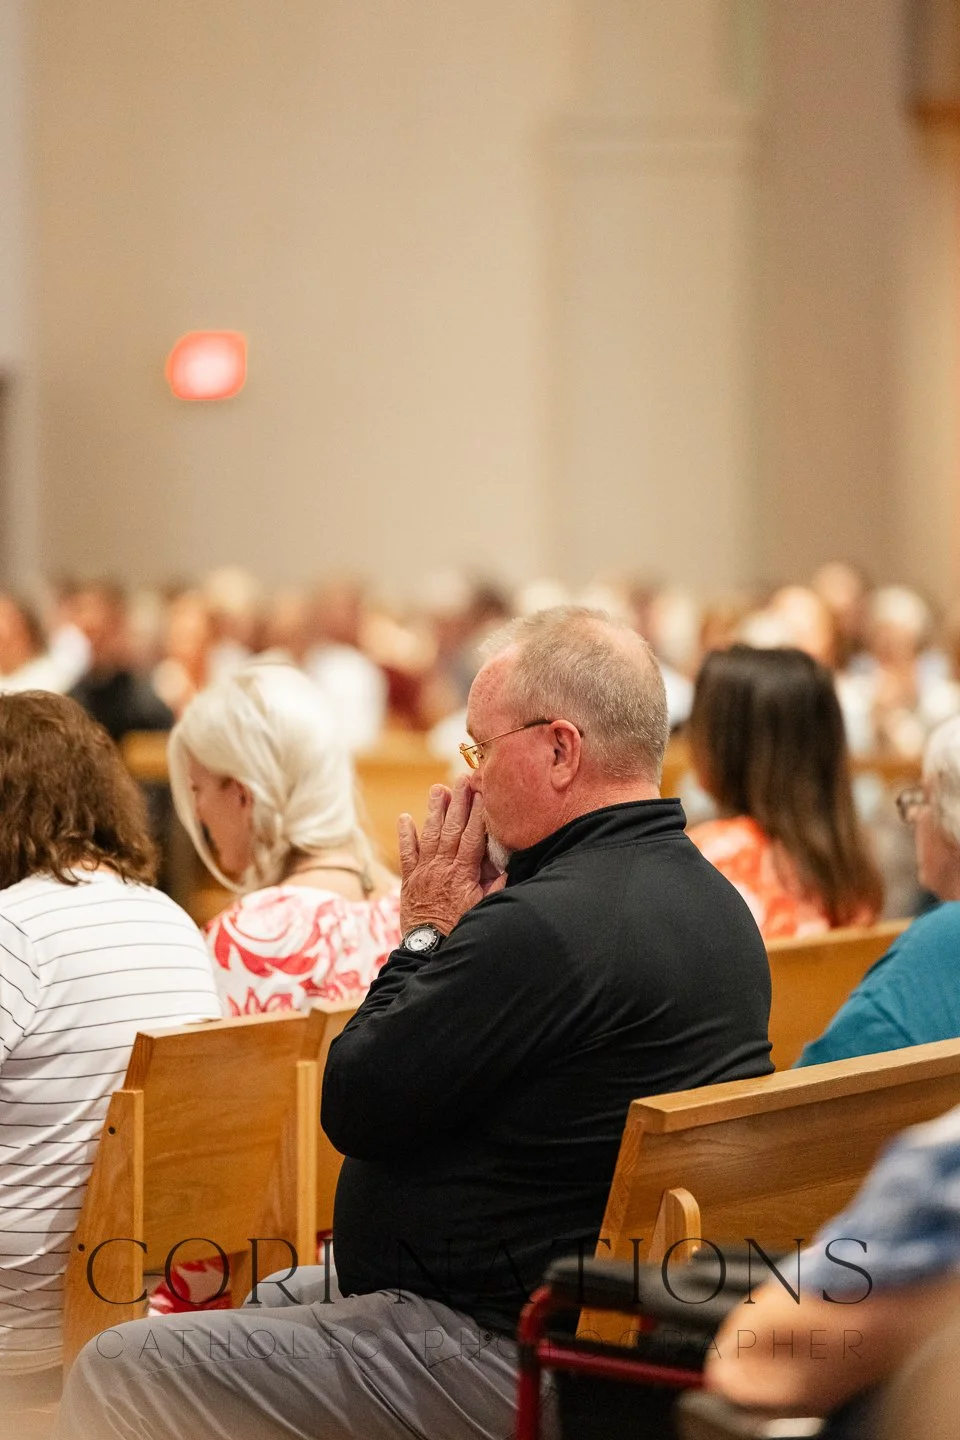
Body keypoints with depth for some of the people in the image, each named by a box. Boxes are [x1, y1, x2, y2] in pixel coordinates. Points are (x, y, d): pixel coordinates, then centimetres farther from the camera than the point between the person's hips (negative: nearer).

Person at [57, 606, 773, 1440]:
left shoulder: (544, 926, -26)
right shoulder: (712, 901, 8)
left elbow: (356, 1106, -17)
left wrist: (425, 934, -6)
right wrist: (461, 936, 6)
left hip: (508, 1358, -11)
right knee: (273, 1301, 33)